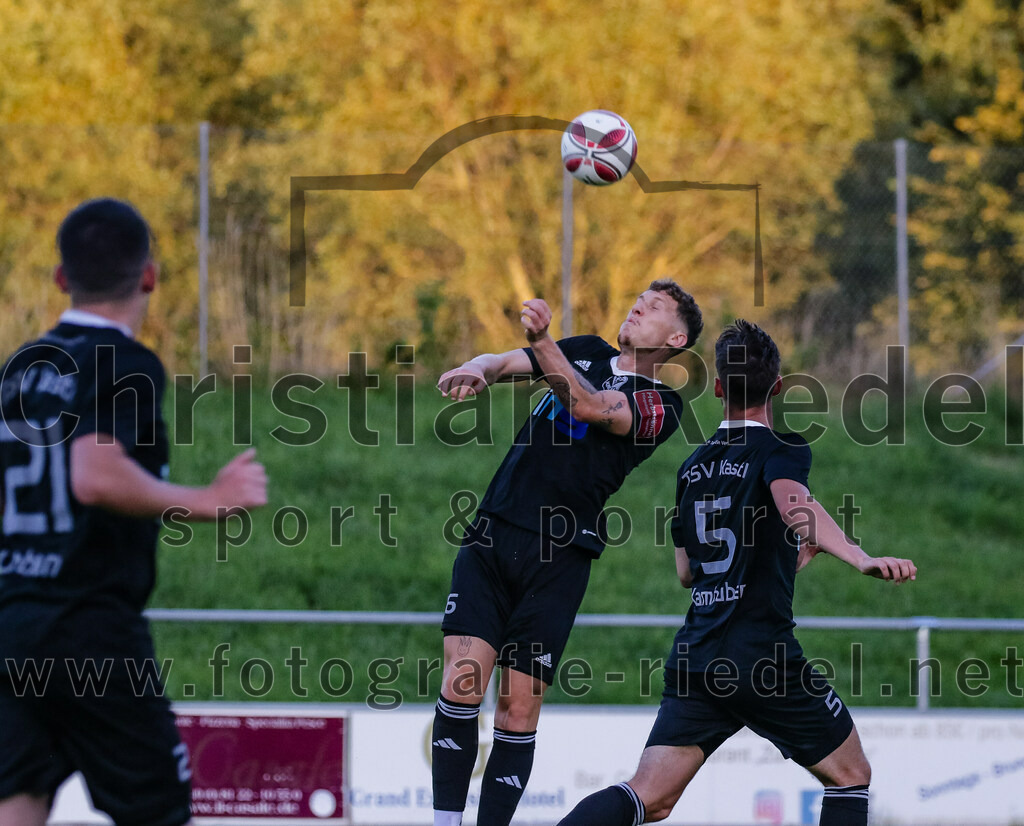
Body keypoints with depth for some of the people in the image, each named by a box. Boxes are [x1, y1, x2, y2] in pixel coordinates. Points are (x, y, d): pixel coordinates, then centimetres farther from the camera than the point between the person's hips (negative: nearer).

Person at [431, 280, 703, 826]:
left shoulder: (661, 406, 2)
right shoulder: (586, 353, 18)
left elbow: (591, 406, -16)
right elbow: (503, 364, 6)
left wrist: (542, 340, -31)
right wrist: (473, 371, -19)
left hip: (559, 560, -3)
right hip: (492, 536, 3)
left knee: (519, 708, -5)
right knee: (461, 682, -12)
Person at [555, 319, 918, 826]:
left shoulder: (695, 465, 17)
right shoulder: (782, 449, -3)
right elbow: (792, 502, -28)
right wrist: (859, 557, -42)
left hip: (694, 660, 6)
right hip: (763, 659, -6)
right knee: (850, 775, 12)